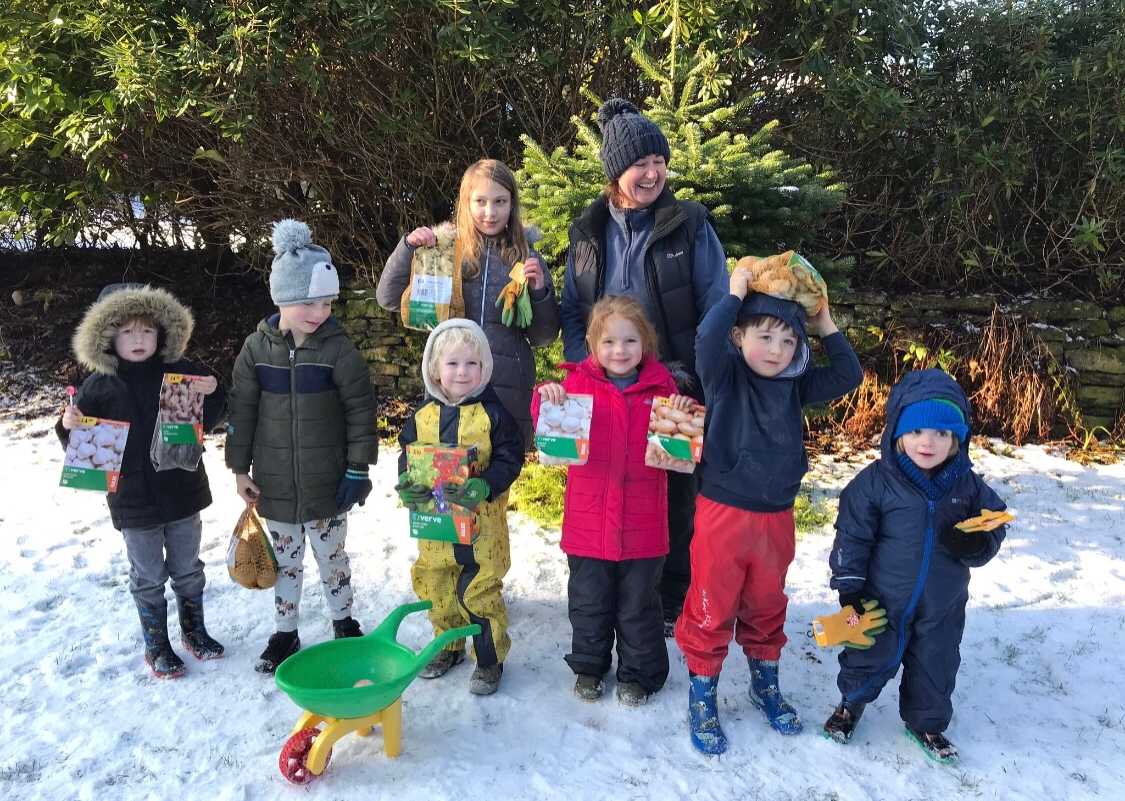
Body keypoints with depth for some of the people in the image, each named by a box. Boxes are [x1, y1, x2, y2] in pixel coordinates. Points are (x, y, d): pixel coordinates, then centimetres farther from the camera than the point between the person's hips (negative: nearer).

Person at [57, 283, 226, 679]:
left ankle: (193, 631, 39)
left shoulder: (181, 373, -6)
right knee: (148, 577, 13)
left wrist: (211, 394, -19)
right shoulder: (99, 386, -9)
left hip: (183, 492, 2)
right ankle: (156, 646, 31)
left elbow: (207, 423, -1)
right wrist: (69, 427, -23)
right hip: (133, 500, -1)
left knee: (187, 569, 19)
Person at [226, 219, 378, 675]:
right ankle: (285, 634, 33)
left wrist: (359, 467, -9)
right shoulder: (258, 348, -6)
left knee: (332, 556, 15)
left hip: (327, 483, -2)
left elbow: (361, 409, -8)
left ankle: (344, 623, 35)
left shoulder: (339, 349, -12)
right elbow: (241, 409, 2)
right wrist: (240, 468, 3)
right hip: (275, 484, 2)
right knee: (285, 560, 17)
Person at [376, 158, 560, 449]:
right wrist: (408, 246, -11)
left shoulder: (525, 258, 6)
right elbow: (389, 299, 1)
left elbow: (543, 338, 6)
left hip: (509, 392, 0)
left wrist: (540, 291, -11)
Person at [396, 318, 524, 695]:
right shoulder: (423, 414, 2)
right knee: (435, 588, 18)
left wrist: (484, 487, -28)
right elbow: (407, 455, 8)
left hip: (481, 524, -4)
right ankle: (449, 645, 41)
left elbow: (509, 460, -12)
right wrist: (407, 484, -12)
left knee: (479, 592, 3)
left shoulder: (492, 413, -10)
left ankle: (490, 658, 23)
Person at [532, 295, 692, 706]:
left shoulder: (661, 385, -2)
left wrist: (685, 417, -15)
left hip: (642, 523, 0)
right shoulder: (578, 382, -3)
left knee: (639, 604, 14)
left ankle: (638, 672, 34)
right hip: (588, 519, 1)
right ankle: (589, 665, 38)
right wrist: (546, 400, -21)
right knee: (589, 600, 17)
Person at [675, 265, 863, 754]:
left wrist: (826, 326, -4)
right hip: (722, 515, -5)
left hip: (776, 519, 5)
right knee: (712, 608, 7)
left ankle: (766, 685, 43)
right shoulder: (726, 376, -11)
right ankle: (701, 698, 25)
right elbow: (707, 338, -30)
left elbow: (848, 376, 1)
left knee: (766, 607, 22)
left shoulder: (795, 385, 4)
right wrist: (736, 293, -21)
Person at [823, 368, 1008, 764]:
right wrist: (849, 588, -13)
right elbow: (852, 537, -13)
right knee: (870, 659, 16)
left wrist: (975, 545, -22)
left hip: (943, 606, 3)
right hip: (882, 601, -3)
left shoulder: (968, 485, -8)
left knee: (936, 666, 20)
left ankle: (927, 721, 45)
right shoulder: (875, 481, -18)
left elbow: (994, 530, 1)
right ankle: (851, 703, 44)